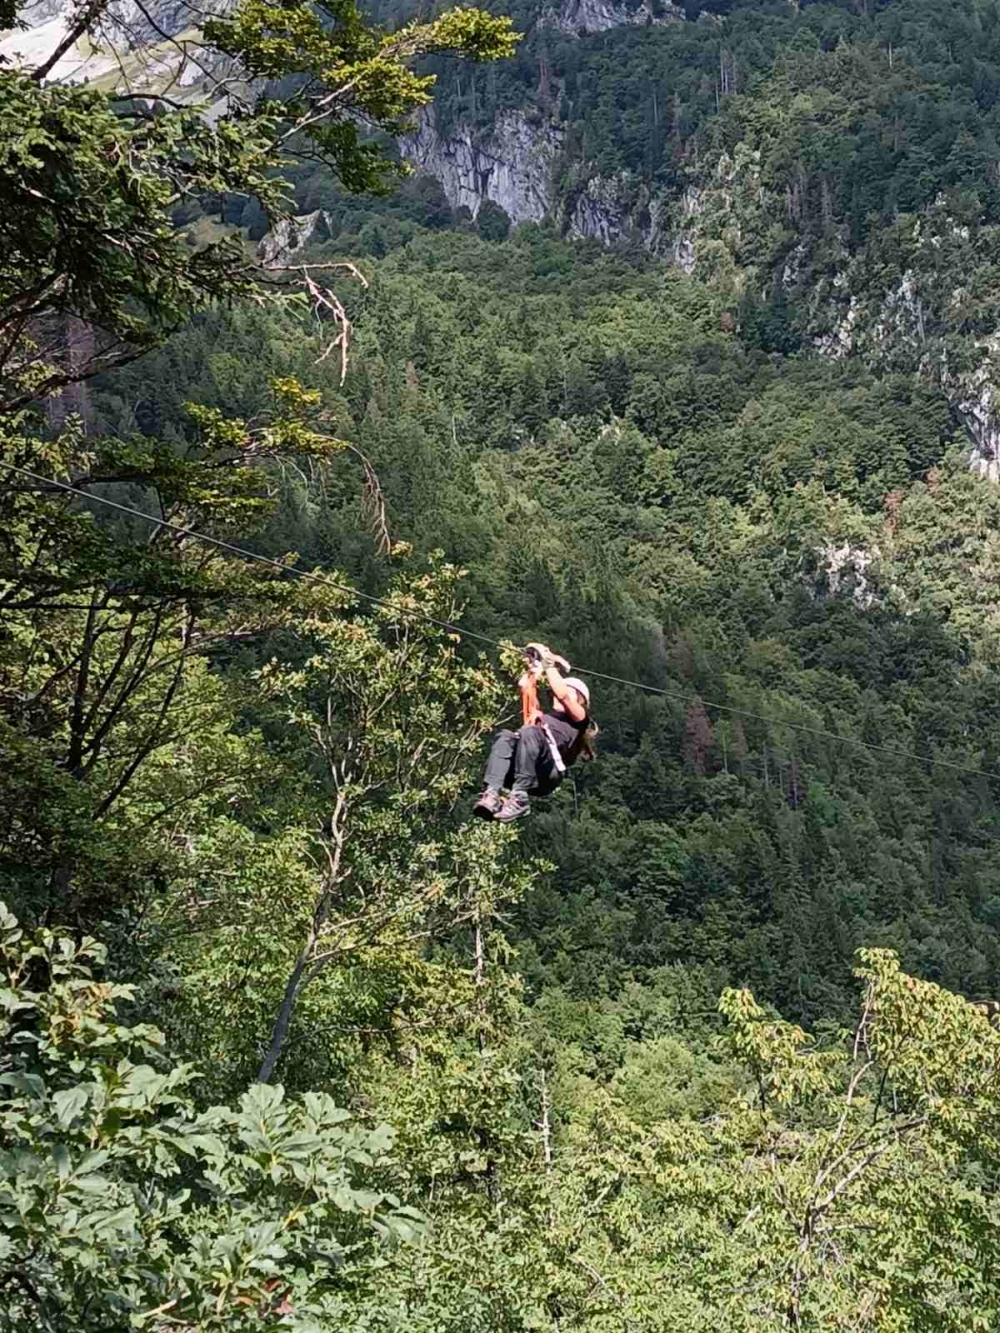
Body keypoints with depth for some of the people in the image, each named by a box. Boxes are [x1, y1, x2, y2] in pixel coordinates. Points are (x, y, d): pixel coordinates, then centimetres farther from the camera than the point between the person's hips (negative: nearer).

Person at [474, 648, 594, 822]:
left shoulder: (579, 719, 21)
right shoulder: (544, 716, 38)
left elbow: (562, 695, 4)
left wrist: (549, 665, 10)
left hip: (546, 775, -5)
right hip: (517, 773, 5)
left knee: (529, 732, -32)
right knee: (505, 737, -26)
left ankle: (519, 798, -40)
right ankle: (491, 794, -44)